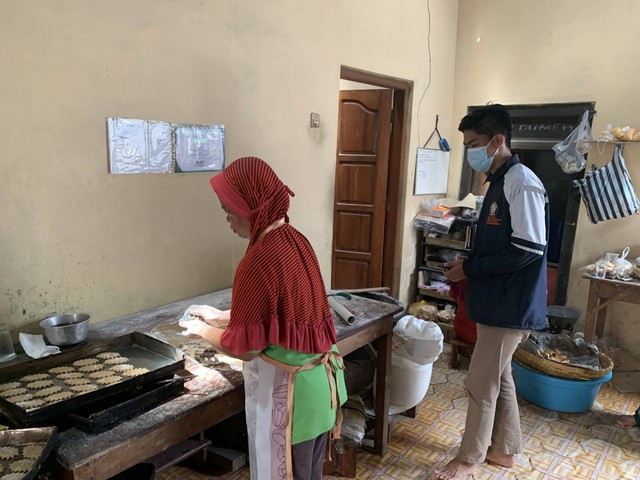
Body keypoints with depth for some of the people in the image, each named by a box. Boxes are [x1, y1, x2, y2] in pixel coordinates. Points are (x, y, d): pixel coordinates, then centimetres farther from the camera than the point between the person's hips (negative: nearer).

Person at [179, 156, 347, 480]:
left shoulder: (261, 259, -26)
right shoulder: (296, 240, 0)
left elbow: (245, 348, -18)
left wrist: (202, 331, -1)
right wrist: (221, 316, 16)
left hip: (286, 390, -8)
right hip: (320, 376, 8)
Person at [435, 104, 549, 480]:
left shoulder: (521, 182, -18)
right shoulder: (500, 182, 12)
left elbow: (529, 250, -23)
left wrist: (470, 269, -18)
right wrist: (467, 263, 4)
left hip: (510, 306, -10)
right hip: (499, 302, 10)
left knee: (481, 384, 2)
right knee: (499, 377, 19)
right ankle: (506, 449, 36)